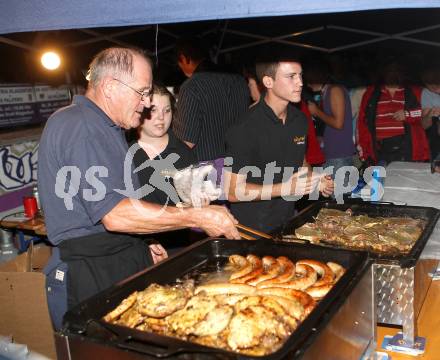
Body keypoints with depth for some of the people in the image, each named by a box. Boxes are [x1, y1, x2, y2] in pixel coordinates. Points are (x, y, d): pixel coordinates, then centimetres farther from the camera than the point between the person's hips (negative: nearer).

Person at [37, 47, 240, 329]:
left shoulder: (106, 128, 17)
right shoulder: (79, 128, -18)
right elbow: (115, 215, -26)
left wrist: (143, 243, 15)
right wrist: (198, 217, -21)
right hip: (89, 278, -10)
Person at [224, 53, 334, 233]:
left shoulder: (299, 119, 1)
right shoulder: (245, 129, -23)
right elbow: (233, 191, -22)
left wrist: (315, 181, -2)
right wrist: (286, 188, -28)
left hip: (288, 219, 7)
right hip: (254, 230, -6)